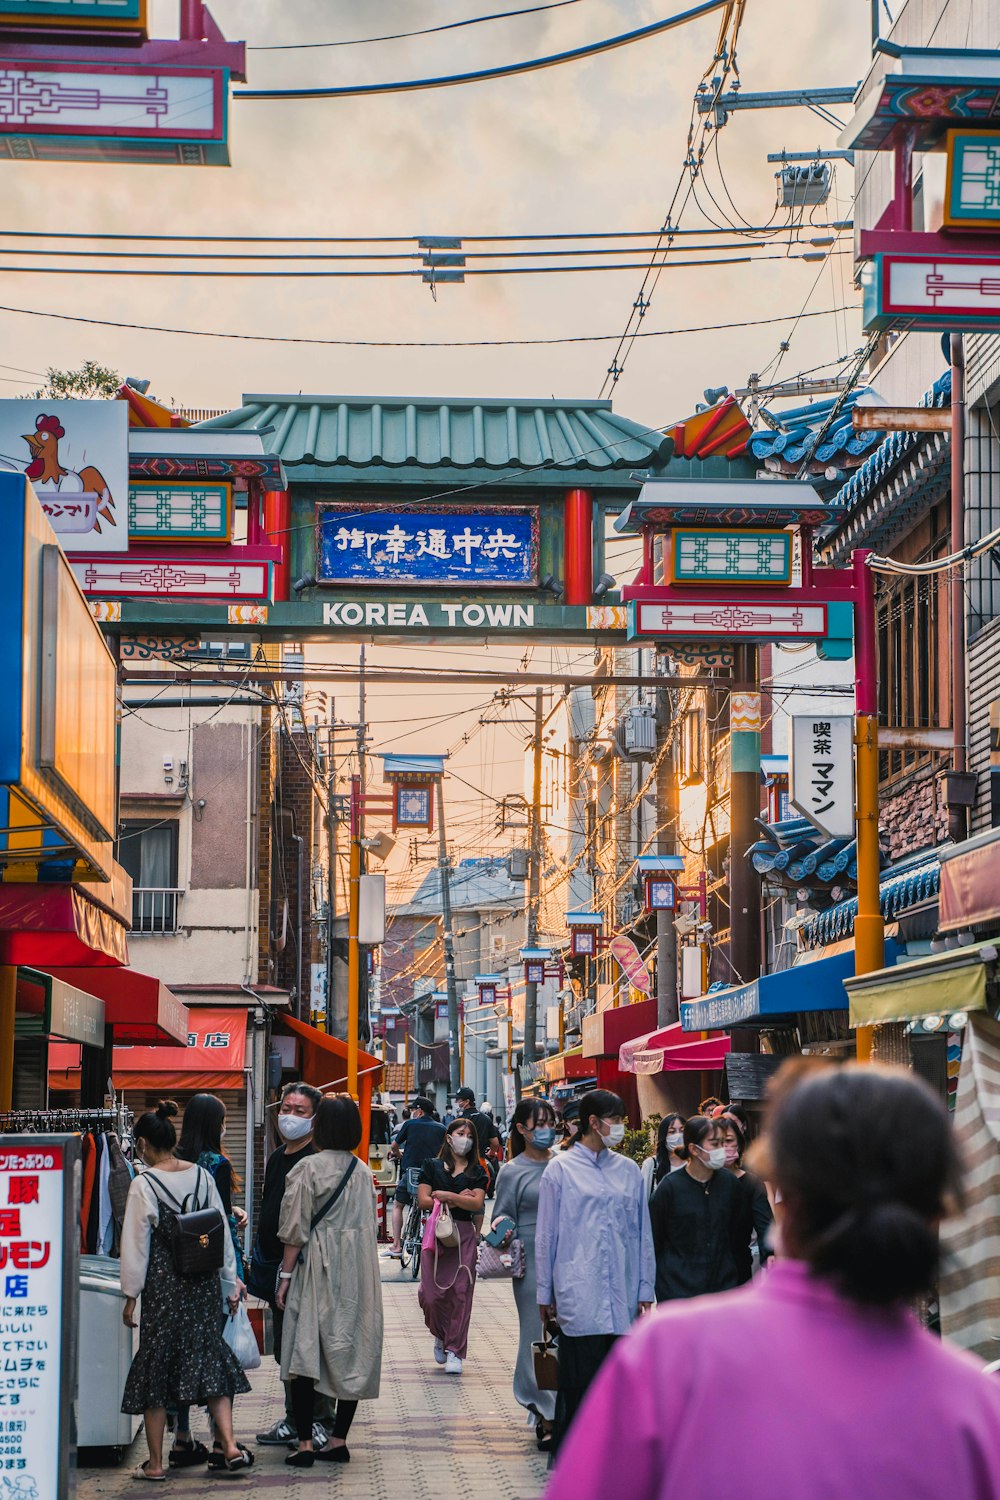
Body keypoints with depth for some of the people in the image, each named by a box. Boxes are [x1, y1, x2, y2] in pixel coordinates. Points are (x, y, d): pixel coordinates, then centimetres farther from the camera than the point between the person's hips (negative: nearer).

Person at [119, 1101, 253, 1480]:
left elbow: (135, 1245, -8)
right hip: (203, 1285, 4)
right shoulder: (202, 1175, 2)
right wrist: (230, 1282, 16)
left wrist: (131, 1295, 1)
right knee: (209, 1360, 10)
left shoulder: (143, 1185, -11)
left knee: (156, 1366, 5)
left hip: (163, 1285, -4)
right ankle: (228, 1445, -1)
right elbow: (222, 1231, 8)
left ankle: (155, 1462, 10)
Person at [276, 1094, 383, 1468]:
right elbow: (370, 1226, 9)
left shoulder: (308, 1168, -9)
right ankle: (338, 1440, 11)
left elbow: (295, 1229, -10)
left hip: (317, 1268, -5)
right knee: (352, 1353, 8)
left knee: (304, 1351, -2)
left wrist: (286, 1275, -4)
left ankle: (305, 1443, -6)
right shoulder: (363, 1172, 6)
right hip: (358, 1271, 5)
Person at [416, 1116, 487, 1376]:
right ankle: (441, 1336, 23)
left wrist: (445, 1195, -11)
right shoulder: (432, 1166, 8)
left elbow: (477, 1203, -4)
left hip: (464, 1235, 1)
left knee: (461, 1293, -5)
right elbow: (423, 1200, -2)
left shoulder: (476, 1171, 10)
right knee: (432, 1294, -6)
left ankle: (455, 1350, 2)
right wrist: (461, 1198, -5)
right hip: (436, 1233, 0)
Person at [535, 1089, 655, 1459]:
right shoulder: (561, 1169, 2)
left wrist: (645, 1289, 10)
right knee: (577, 1380, -2)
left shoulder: (628, 1171, 12)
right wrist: (545, 1293, 4)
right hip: (579, 1296, -3)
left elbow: (642, 1233, 14)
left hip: (622, 1296, 4)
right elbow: (546, 1234, 4)